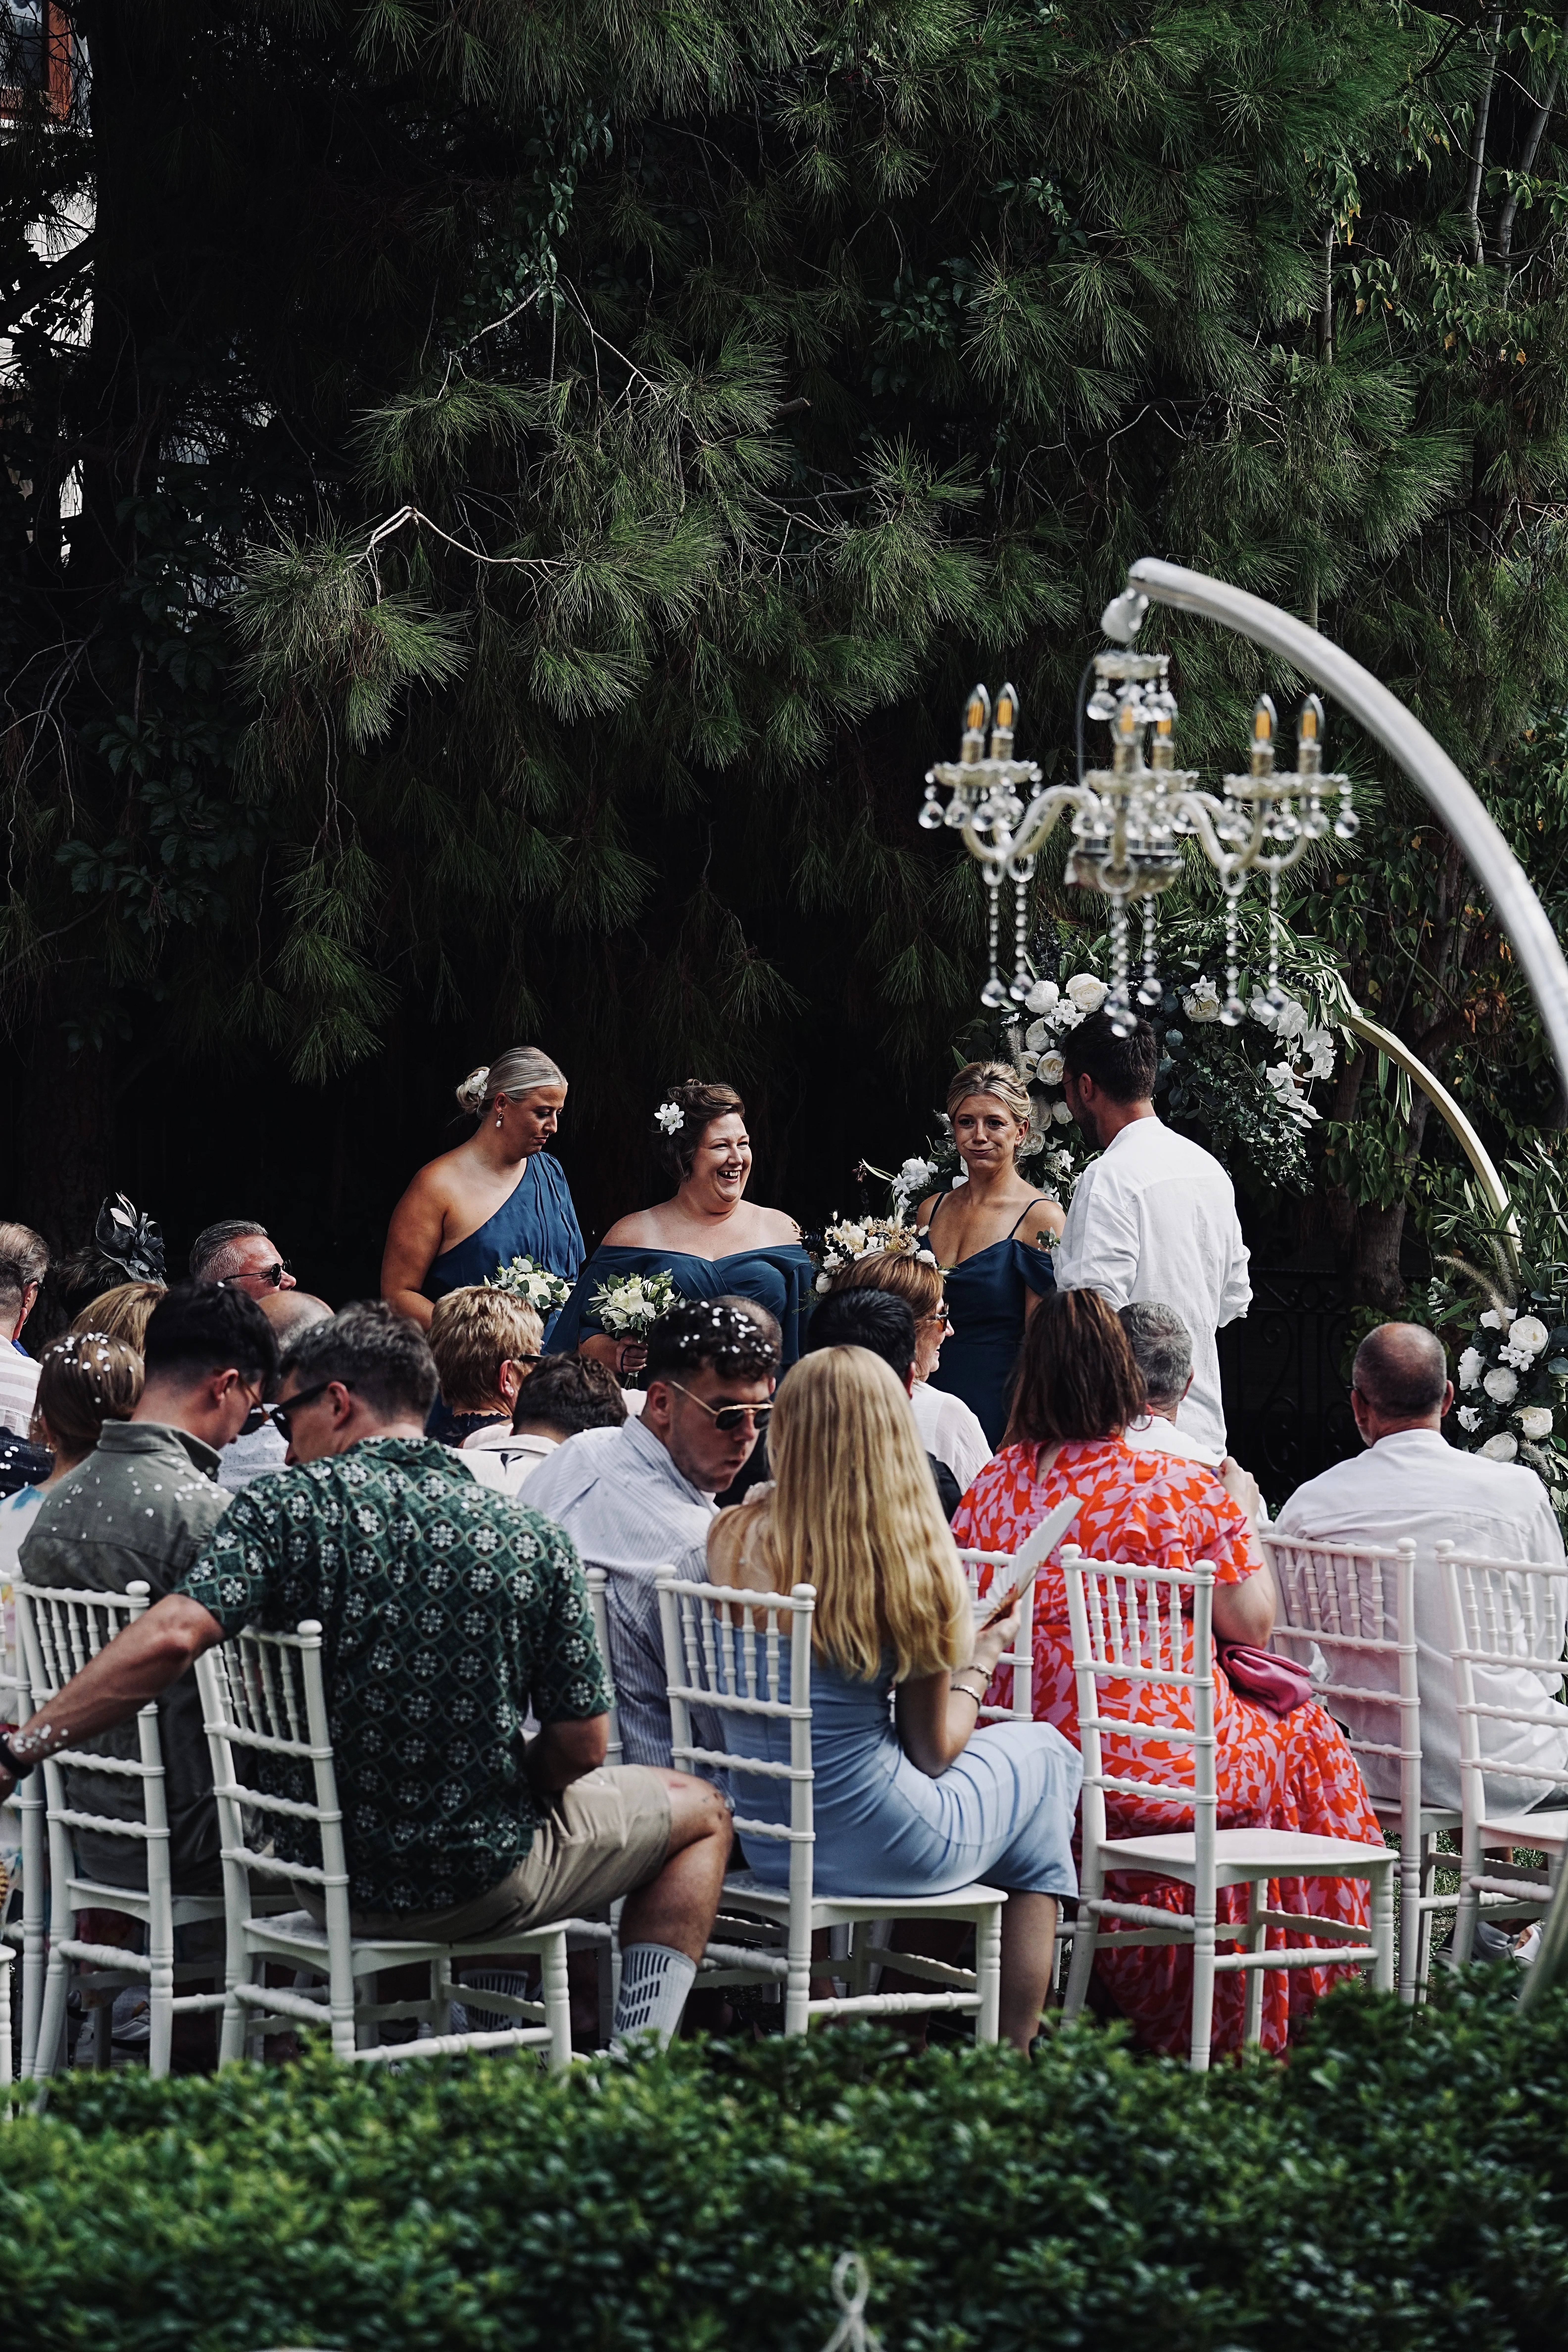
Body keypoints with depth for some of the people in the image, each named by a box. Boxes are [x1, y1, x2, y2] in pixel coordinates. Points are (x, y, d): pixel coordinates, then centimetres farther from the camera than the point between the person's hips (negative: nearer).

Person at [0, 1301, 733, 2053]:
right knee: (700, 1810, 23)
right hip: (488, 1887, -2)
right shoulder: (532, 1540, -8)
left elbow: (171, 1639, -27)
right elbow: (580, 1749, -5)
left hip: (329, 1881, 2)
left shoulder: (286, 1507, -13)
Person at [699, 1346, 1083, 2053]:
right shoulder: (913, 1557, -15)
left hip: (761, 1846, 5)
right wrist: (981, 1660, 12)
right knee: (1041, 1753, 26)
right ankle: (1015, 2053, 31)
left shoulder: (733, 1540, -7)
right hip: (875, 1846, -5)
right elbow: (933, 1750, -5)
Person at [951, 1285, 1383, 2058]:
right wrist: (1242, 1515, 9)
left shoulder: (991, 1488, 2)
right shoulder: (1182, 1489, -11)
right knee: (1300, 1736, 23)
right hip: (1152, 1762, -5)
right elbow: (1252, 1623, -8)